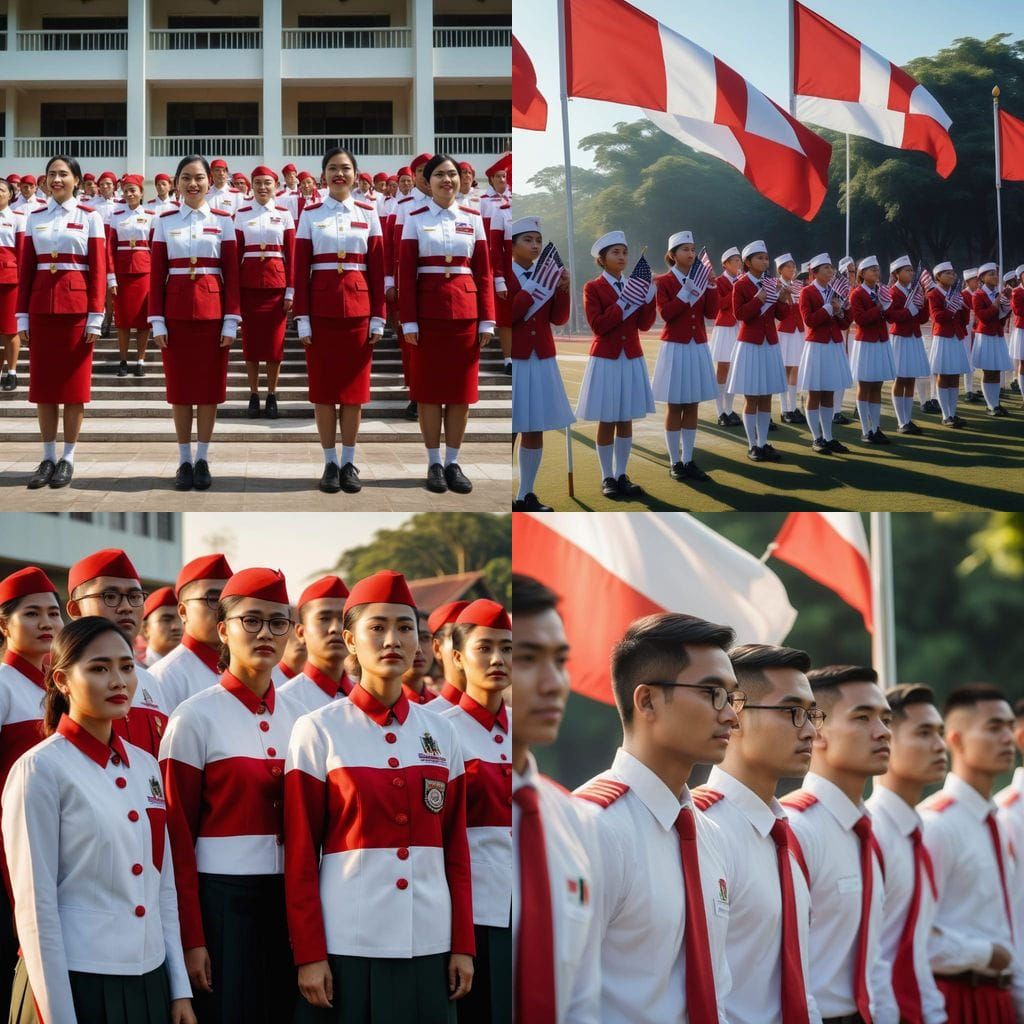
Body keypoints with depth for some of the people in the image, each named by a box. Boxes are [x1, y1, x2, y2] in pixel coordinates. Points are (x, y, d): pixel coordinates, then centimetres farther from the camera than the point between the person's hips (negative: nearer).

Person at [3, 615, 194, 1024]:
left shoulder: (145, 767, 9)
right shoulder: (41, 769, -9)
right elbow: (36, 906, -12)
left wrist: (179, 989, 9)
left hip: (149, 981, 6)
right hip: (75, 983, -6)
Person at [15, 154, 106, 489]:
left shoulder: (90, 217, 0)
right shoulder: (35, 217, 9)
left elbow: (98, 270, -3)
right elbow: (25, 269, 8)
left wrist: (95, 318, -8)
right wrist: (22, 317, 3)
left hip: (76, 305, -3)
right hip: (41, 306, 3)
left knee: (74, 383, 1)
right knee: (43, 383, 4)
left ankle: (68, 458, 8)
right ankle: (48, 458, 11)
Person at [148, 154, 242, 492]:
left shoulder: (223, 220, 3)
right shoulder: (165, 220, 4)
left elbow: (232, 272, 2)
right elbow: (156, 273, 4)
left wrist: (231, 321, -4)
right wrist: (157, 321, -3)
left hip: (212, 311, 0)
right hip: (176, 313, 0)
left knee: (210, 387, 3)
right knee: (179, 388, 3)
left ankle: (202, 459, 11)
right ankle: (184, 460, 11)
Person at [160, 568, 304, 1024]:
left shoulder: (298, 719, 9)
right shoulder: (196, 717, -5)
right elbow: (178, 838, -6)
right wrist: (191, 939, -10)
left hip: (287, 902, 5)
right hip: (221, 901, -5)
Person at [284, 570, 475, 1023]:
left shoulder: (441, 733, 8)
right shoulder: (317, 731, -2)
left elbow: (457, 850, 11)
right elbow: (300, 855, -3)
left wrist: (463, 946, 6)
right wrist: (309, 955, -8)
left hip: (429, 946, 3)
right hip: (346, 946, -3)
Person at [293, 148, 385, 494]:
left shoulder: (368, 213, 5)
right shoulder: (310, 214, 3)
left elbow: (377, 268, 4)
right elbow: (300, 270, 1)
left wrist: (378, 318, -1)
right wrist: (302, 319, -6)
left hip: (358, 308, 1)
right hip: (321, 309, -1)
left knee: (354, 387, 4)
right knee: (323, 387, 2)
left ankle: (349, 462, 12)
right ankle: (330, 463, 9)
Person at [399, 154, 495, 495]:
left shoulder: (473, 218, 7)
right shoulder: (415, 219, 1)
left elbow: (483, 272, 7)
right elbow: (406, 273, -2)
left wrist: (487, 320, 1)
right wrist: (409, 321, -9)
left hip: (465, 310, 2)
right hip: (428, 311, -2)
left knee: (461, 389, 4)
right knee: (429, 388, 2)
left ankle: (453, 462, 13)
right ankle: (434, 462, 10)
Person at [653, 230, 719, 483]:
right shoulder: (663, 282, -4)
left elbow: (711, 312, 1)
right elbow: (666, 313, -16)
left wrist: (711, 286, -10)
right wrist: (687, 291, -21)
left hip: (698, 347, 5)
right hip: (675, 347, -5)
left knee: (693, 406, 6)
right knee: (675, 407, -1)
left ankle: (688, 460, 11)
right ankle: (674, 462, 4)